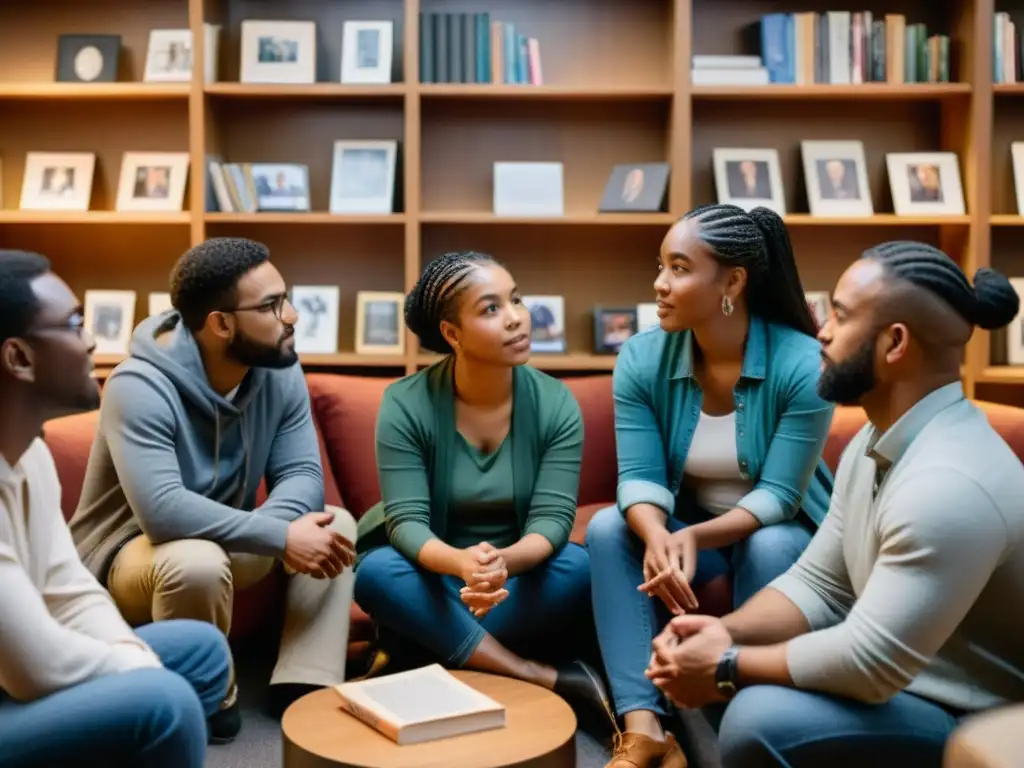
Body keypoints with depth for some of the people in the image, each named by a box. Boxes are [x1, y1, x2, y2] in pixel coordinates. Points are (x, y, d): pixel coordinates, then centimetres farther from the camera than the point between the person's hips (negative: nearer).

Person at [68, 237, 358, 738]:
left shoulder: (279, 371, -8)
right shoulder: (140, 387, -29)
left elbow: (302, 474, -10)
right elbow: (162, 510, -39)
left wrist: (277, 525, -33)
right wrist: (281, 538, -39)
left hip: (226, 542, 7)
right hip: (127, 551, -7)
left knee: (336, 525, -7)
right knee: (198, 561, -38)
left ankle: (302, 687, -11)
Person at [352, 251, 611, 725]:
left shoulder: (556, 403, -12)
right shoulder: (405, 404, -15)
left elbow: (551, 519, -17)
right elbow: (406, 522, -21)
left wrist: (503, 562, -41)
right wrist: (462, 564, -43)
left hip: (520, 573, 1)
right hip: (434, 576, 0)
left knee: (577, 568, -29)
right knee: (377, 572, -32)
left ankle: (428, 663, -24)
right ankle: (550, 680, -31)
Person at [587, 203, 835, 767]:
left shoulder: (802, 364, -22)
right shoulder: (641, 359, -12)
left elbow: (778, 495, -22)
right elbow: (640, 477, -16)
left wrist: (695, 536, -39)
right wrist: (657, 537, -39)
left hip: (777, 532, -3)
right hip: (682, 532, 3)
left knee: (771, 549, -36)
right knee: (607, 529, -25)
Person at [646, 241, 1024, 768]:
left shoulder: (948, 485, -29)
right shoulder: (876, 441, 4)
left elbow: (868, 663, -29)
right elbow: (817, 583, 6)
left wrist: (727, 666, -17)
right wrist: (726, 634, -12)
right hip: (904, 685, 9)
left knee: (758, 721, -29)